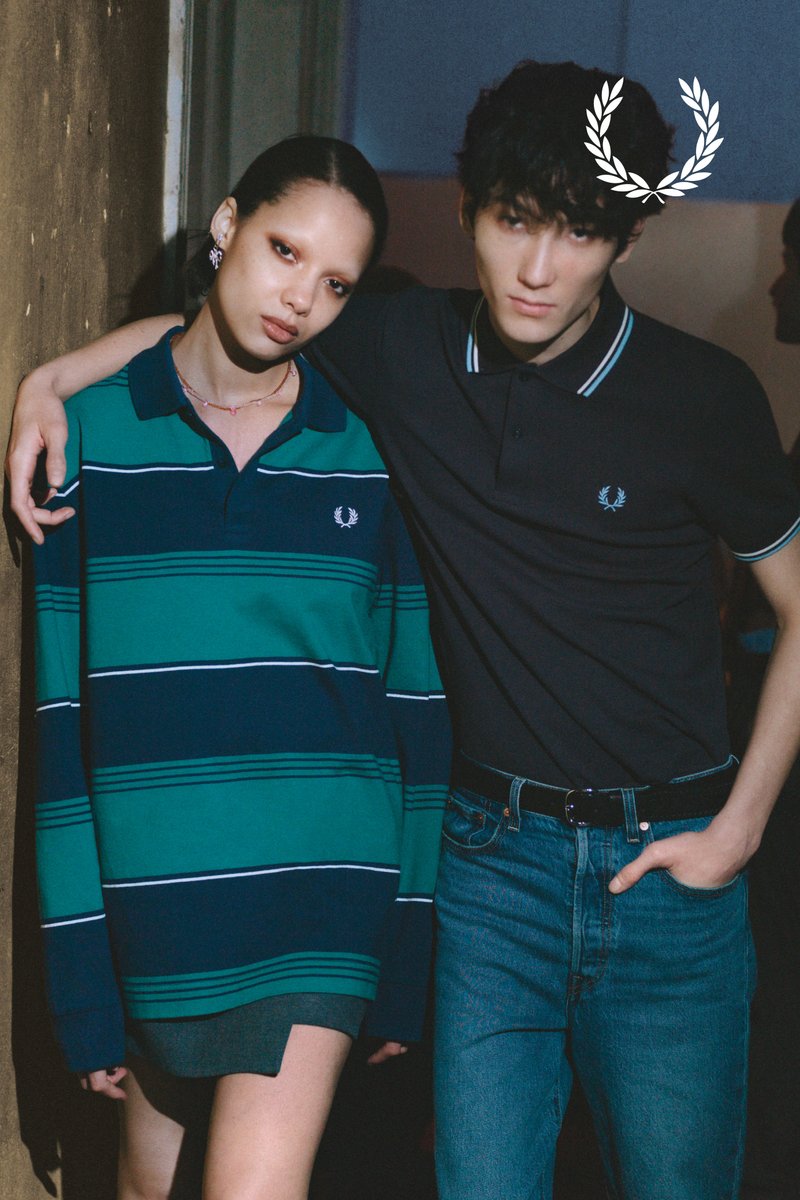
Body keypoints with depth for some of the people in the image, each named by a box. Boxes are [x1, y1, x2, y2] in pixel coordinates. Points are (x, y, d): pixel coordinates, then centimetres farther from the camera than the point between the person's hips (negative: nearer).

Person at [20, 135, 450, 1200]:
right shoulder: (92, 430, 0)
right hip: (150, 890, 1)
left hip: (327, 884, -1)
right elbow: (61, 707, 1)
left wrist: (411, 961, 5)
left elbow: (419, 694, 6)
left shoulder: (371, 449, 1)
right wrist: (80, 977, -1)